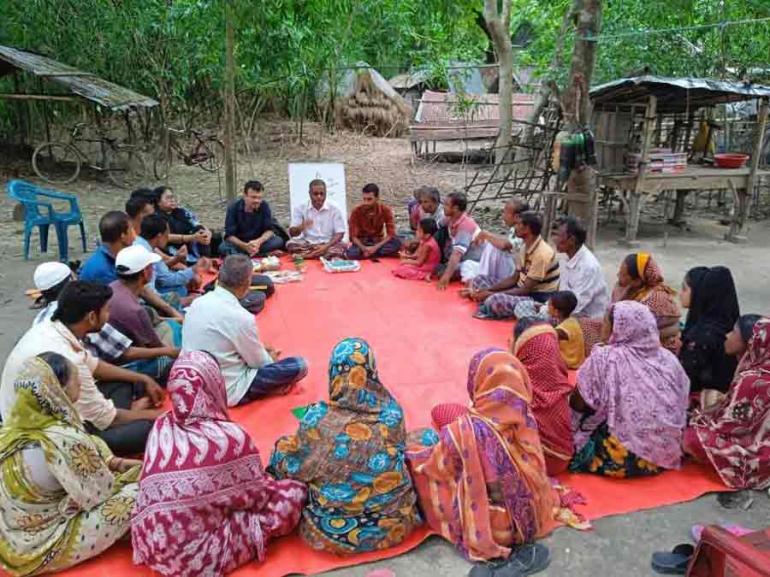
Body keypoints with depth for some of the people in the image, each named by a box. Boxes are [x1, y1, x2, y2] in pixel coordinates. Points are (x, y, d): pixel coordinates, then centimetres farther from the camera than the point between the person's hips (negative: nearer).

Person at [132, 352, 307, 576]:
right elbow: (257, 497, -8)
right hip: (197, 558, -6)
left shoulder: (161, 427, -4)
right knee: (295, 493, -1)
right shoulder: (230, 437, -20)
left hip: (150, 549, 6)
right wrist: (270, 484, 17)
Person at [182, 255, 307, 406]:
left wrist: (260, 349, 13)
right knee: (299, 365, -9)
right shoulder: (240, 317, -25)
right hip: (227, 392, -8)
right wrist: (270, 358, 12)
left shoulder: (198, 302, -3)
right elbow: (260, 362, -10)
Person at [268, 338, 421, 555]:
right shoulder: (391, 410, -11)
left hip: (335, 532, -2)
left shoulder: (319, 419, -21)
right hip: (394, 523, 3)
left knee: (281, 448, 13)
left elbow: (291, 470, -6)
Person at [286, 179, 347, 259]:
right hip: (307, 245, 1)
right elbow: (292, 233, -5)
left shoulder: (334, 208, -2)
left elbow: (339, 233, -5)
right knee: (291, 244, -26)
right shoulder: (300, 208, -1)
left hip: (329, 244, -1)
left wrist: (326, 246, -22)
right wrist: (301, 228, -30)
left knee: (342, 246, -29)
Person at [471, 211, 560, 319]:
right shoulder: (526, 247, 5)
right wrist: (488, 290, -4)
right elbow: (514, 278, 9)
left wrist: (492, 294, -22)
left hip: (538, 298, -9)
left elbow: (526, 289, -23)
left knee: (497, 300, -36)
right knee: (479, 281, 6)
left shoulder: (541, 254, -23)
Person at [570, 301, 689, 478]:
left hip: (622, 456, -6)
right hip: (666, 453, 6)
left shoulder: (604, 358, -12)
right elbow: (681, 405, 11)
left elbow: (577, 404, -5)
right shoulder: (668, 358, 2)